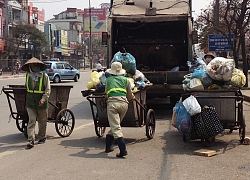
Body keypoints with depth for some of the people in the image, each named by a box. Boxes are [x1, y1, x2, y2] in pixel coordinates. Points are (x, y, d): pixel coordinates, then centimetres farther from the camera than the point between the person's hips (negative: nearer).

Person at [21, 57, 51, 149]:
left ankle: (42, 137, 29)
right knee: (31, 121, -6)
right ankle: (31, 140, -8)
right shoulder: (28, 75, 5)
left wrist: (43, 99, -18)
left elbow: (47, 90, -7)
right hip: (30, 103, 2)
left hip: (41, 103, -1)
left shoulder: (44, 76, -6)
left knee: (42, 122, 11)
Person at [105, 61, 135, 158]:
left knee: (115, 127, -6)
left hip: (112, 102, -2)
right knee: (116, 125, 19)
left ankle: (123, 150, -18)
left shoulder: (108, 80, 20)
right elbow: (130, 96, 23)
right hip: (124, 103, 2)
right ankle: (108, 146, 27)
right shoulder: (125, 80, 20)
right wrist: (133, 97, 46)